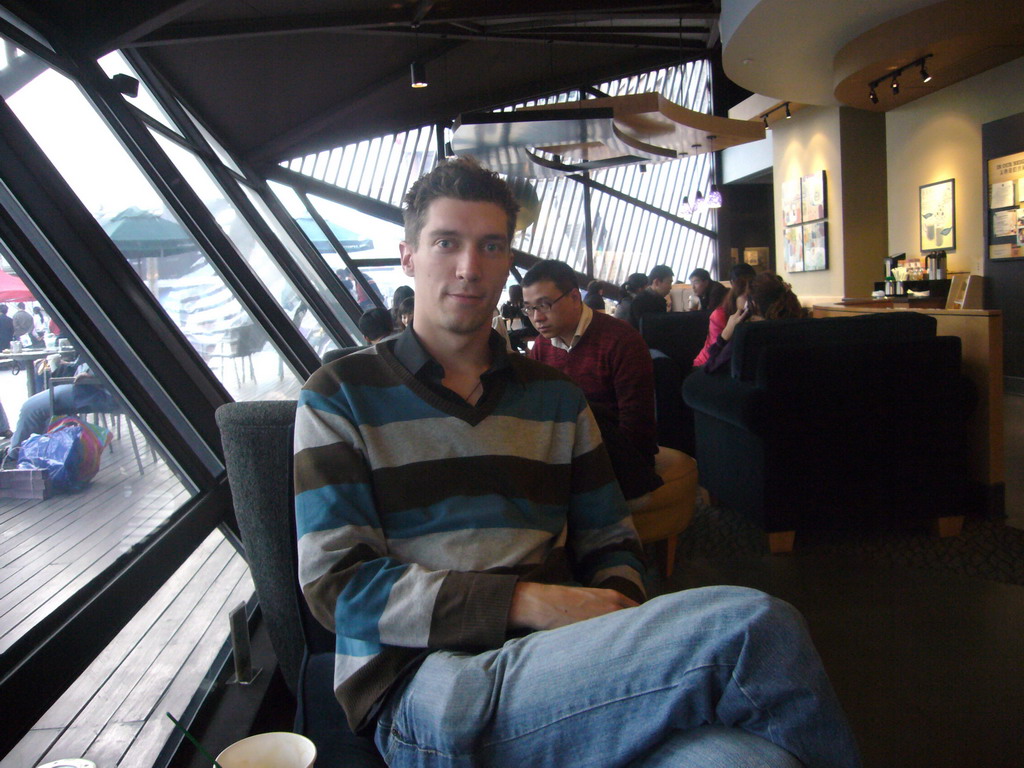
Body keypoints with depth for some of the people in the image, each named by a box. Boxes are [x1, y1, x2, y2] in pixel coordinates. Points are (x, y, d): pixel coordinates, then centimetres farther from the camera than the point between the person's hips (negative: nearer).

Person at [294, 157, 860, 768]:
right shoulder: (341, 395, 6)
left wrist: (618, 616, -4)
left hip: (555, 661, 4)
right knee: (754, 627, -26)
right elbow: (336, 584, -4)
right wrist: (528, 602, -14)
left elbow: (611, 544, 21)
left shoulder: (556, 396, 18)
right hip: (424, 688, -3)